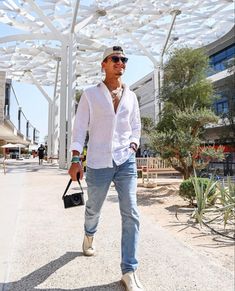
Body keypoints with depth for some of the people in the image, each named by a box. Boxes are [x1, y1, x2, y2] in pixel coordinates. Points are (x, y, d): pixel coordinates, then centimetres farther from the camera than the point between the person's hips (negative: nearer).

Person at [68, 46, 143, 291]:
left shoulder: (131, 96, 10)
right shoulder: (90, 94, 1)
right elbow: (79, 127, -3)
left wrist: (133, 146, 3)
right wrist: (75, 159, -9)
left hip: (126, 162, 2)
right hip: (98, 162, -2)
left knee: (131, 214, -5)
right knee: (93, 208, 17)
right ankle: (89, 236, 51)